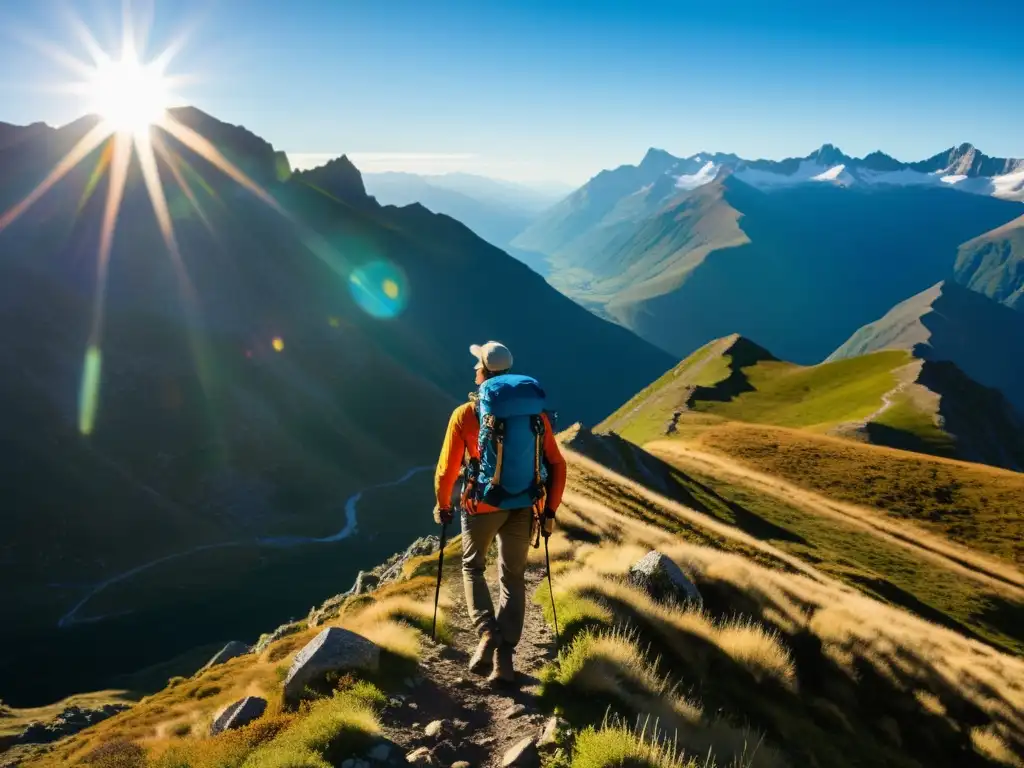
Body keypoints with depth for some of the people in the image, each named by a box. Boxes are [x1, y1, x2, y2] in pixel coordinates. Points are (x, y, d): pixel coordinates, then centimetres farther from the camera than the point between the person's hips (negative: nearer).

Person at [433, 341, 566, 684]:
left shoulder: (464, 415, -11)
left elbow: (447, 469, -7)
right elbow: (557, 465, -2)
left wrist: (442, 506, 10)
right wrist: (549, 510, 9)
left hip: (482, 506, -2)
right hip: (524, 508, 2)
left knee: (472, 567, 23)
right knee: (513, 578, 16)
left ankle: (488, 635, 6)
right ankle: (504, 656, 13)